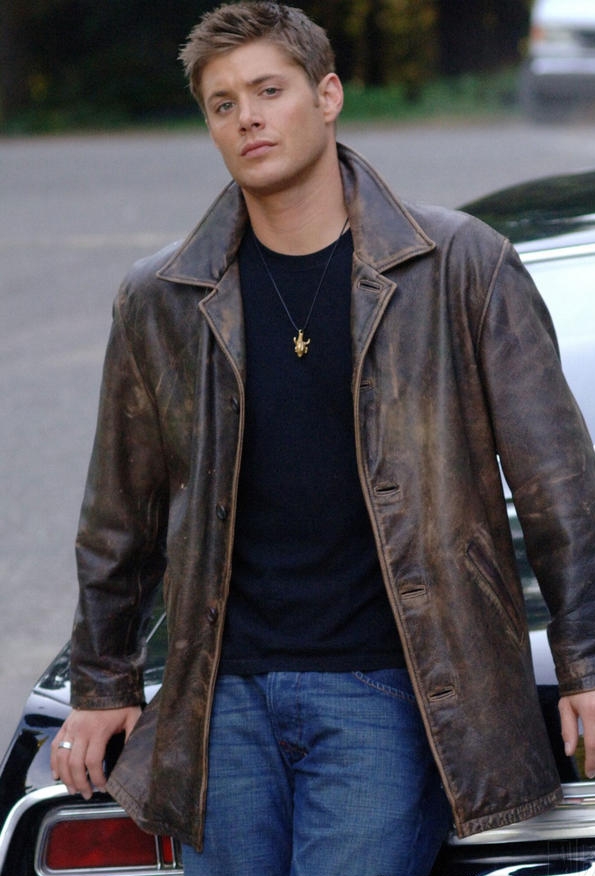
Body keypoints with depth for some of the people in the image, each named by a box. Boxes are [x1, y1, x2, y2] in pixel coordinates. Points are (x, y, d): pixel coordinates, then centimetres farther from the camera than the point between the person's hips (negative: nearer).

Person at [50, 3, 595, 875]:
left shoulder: (460, 267, -1)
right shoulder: (162, 302, 7)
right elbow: (122, 513, 17)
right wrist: (101, 685, 20)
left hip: (385, 692, -3)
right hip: (223, 697, 3)